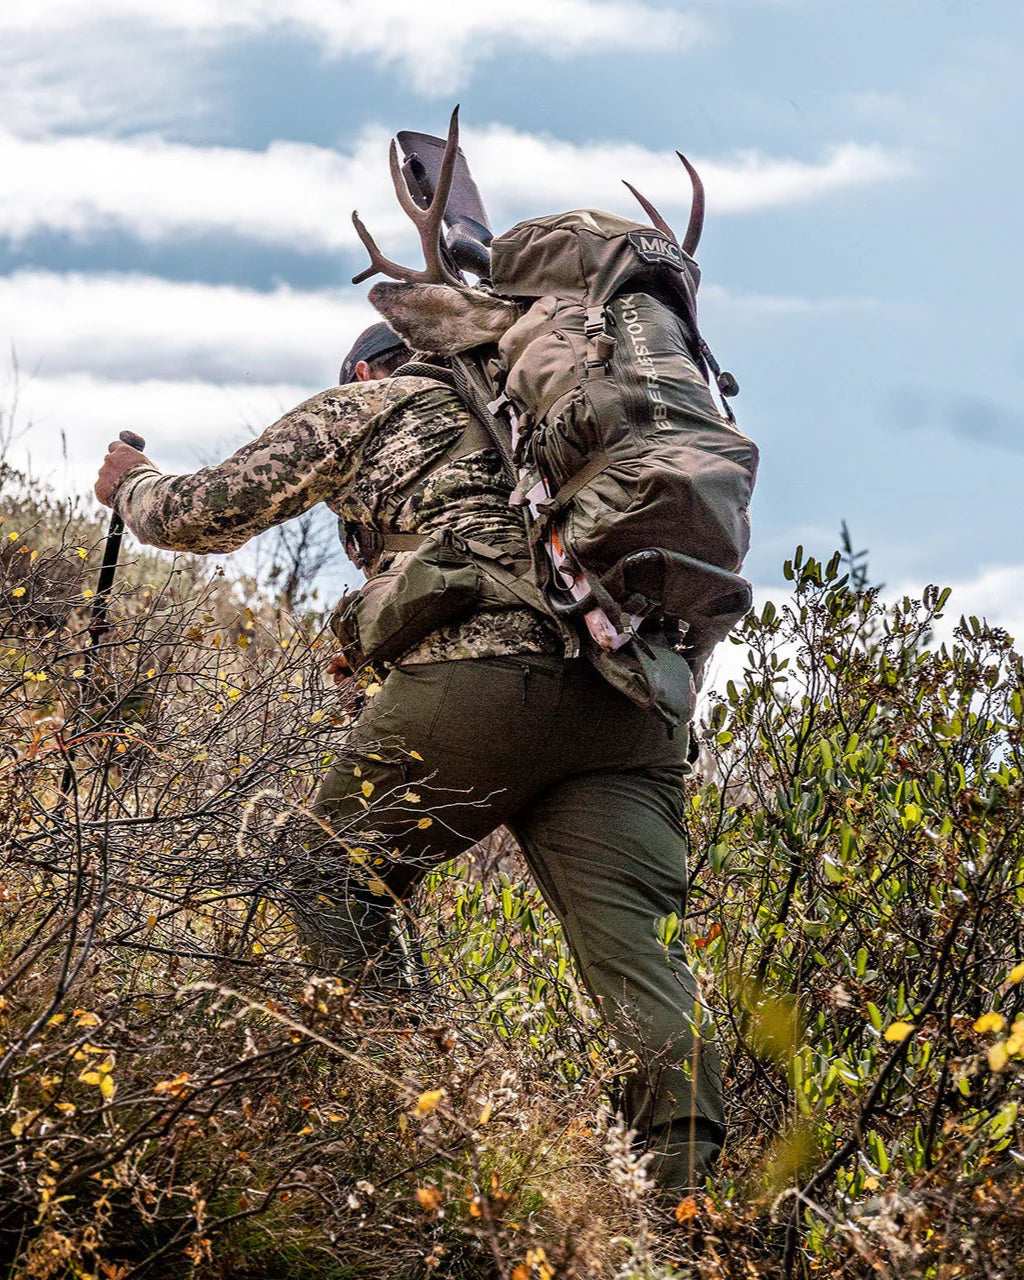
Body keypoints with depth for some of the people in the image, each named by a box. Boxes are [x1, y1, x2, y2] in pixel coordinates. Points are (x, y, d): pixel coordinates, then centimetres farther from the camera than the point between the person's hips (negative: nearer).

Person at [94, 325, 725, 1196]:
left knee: (332, 894, 8)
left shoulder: (364, 406, 23)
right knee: (631, 943, -5)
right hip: (629, 691, 5)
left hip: (477, 674, -5)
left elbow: (206, 514, 29)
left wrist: (133, 485, 50)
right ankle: (688, 1185, -20)